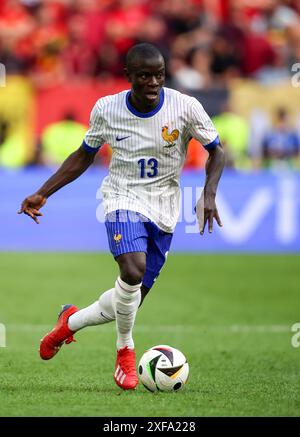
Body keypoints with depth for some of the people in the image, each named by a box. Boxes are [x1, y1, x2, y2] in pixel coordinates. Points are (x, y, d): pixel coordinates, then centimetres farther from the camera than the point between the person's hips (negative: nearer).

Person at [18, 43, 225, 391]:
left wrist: (209, 194, -15)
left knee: (130, 302, 3)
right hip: (123, 199, -2)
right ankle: (125, 351, -7)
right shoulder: (107, 109, -7)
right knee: (133, 270, -31)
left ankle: (71, 321, 34)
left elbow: (215, 152, 2)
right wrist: (43, 193, 4)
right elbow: (84, 155, 9)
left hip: (164, 211, 2)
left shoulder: (185, 107, -11)